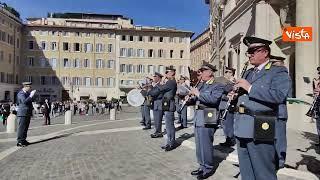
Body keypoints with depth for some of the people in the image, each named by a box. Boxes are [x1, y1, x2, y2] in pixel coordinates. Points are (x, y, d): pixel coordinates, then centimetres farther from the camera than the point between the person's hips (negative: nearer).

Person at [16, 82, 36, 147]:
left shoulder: (27, 93, 15)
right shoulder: (21, 93, -12)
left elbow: (31, 100, 19)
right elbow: (24, 101, -27)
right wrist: (31, 96, -26)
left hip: (28, 113, 9)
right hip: (23, 113, -9)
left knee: (26, 127, 13)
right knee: (21, 127, -6)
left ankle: (23, 140, 22)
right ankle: (19, 142, -1)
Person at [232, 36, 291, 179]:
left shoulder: (279, 72, -5)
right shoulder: (248, 73, 18)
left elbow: (278, 96, -23)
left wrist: (250, 87, -19)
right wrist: (235, 94, 3)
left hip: (260, 130, -7)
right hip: (242, 128, 7)